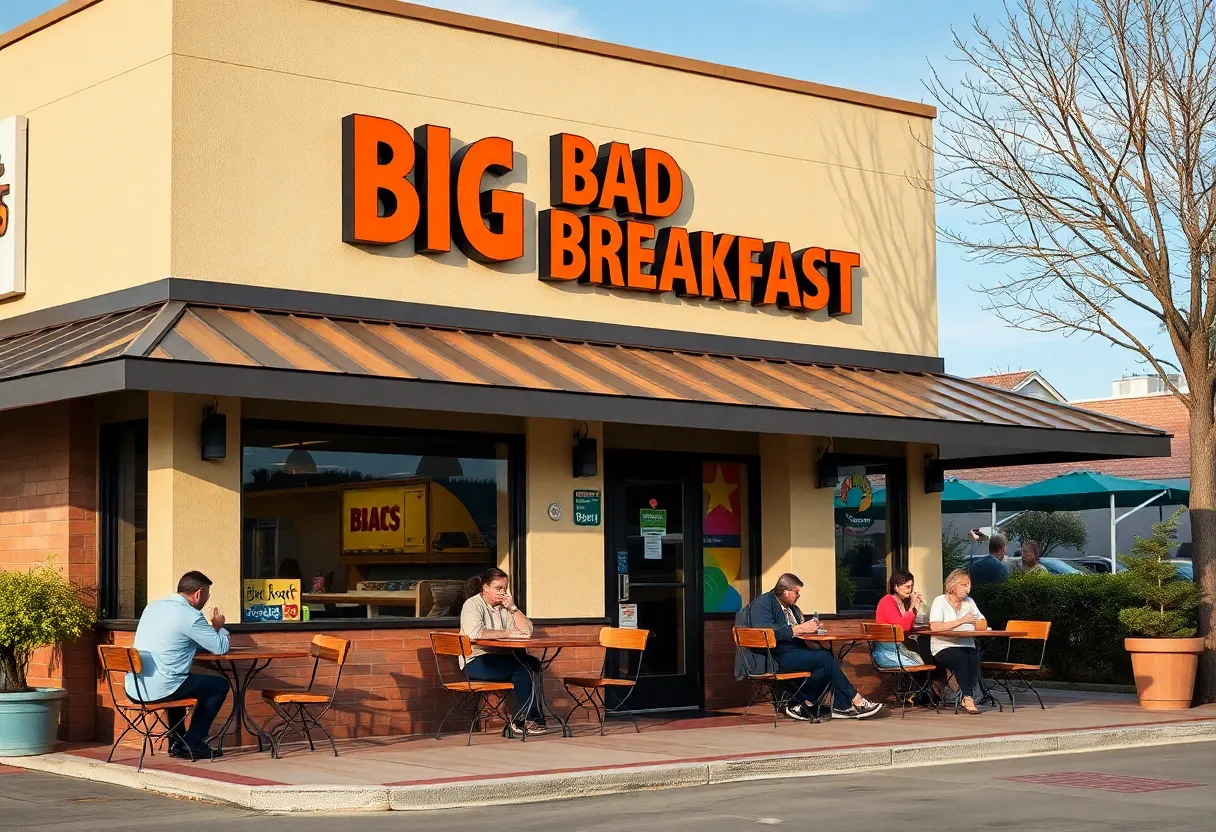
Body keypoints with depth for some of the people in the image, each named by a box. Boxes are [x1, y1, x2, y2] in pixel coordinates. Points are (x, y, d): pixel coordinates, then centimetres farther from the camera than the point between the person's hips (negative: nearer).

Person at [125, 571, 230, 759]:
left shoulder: (152, 607, 14)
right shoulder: (190, 616, -11)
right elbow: (221, 648, -4)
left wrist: (212, 629, 26)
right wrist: (219, 627, 18)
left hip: (132, 689, 8)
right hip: (158, 690, -8)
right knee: (220, 685, 8)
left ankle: (176, 743, 36)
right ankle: (191, 745, 11)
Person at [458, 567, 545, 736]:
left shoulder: (504, 607, 18)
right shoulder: (472, 605, -3)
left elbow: (527, 631, 8)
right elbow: (475, 633, -23)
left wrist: (512, 607, -3)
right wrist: (507, 633, -17)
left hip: (502, 658, 7)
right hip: (476, 663, -7)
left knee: (533, 663, -20)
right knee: (523, 668, -26)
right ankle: (522, 719, -18)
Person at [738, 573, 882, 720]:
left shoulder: (791, 607, 22)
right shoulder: (762, 604, -7)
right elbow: (766, 631, -21)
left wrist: (809, 627, 4)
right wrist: (799, 629, -21)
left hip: (795, 651, 10)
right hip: (779, 657, -10)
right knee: (825, 657, -20)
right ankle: (856, 701, -14)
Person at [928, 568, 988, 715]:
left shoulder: (969, 602, 16)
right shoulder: (940, 601, -2)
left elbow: (983, 625, 11)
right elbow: (934, 627, -19)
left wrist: (972, 624, -12)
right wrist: (961, 621, -23)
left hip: (967, 646, 5)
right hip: (943, 648, -5)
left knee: (974, 658, -29)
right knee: (962, 658, -34)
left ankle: (967, 697, -26)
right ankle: (967, 698, -28)